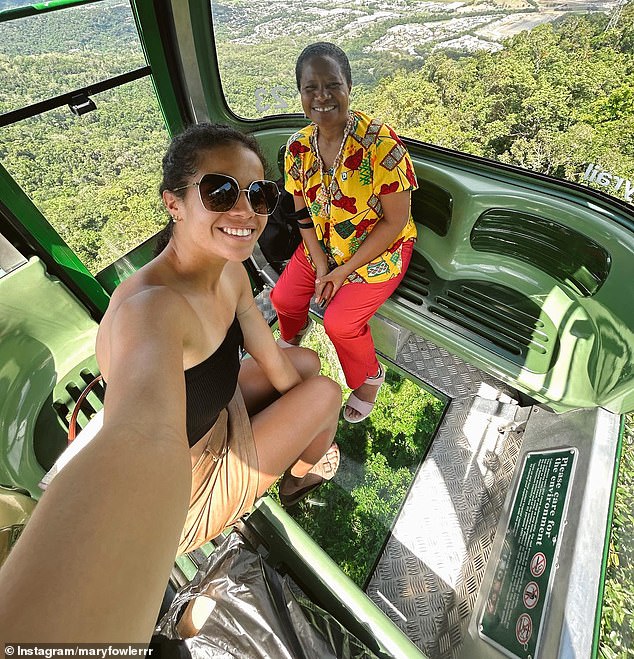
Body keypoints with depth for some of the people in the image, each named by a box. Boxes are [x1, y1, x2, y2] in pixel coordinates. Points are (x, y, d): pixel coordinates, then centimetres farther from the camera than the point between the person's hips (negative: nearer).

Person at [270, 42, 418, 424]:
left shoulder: (381, 143, -22)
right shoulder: (298, 147, -5)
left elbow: (396, 221, -20)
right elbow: (304, 210, 2)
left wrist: (345, 270, -19)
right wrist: (321, 264, -11)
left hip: (380, 249, -5)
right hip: (324, 245, 5)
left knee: (340, 322, -19)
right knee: (283, 298, -2)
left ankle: (371, 376, 15)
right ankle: (293, 335, 37)